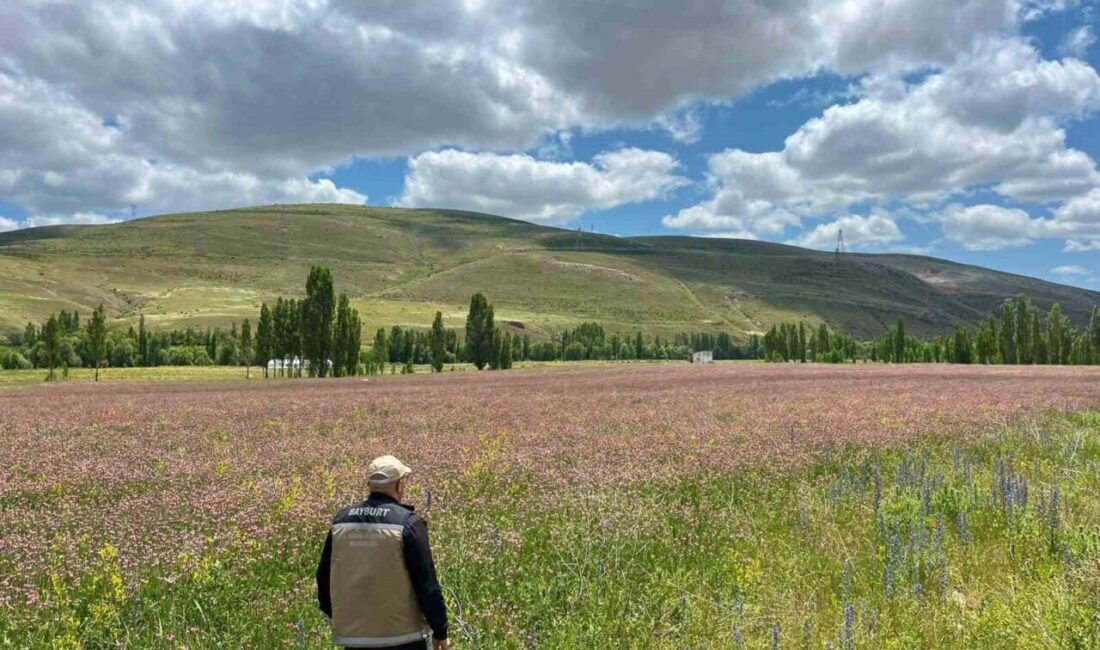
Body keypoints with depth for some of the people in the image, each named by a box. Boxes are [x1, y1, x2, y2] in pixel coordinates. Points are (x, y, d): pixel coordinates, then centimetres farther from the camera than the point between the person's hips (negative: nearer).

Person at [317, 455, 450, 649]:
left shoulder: (341, 520, 4)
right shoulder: (407, 523, -13)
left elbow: (324, 575, 13)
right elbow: (426, 582, -12)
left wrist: (338, 616, 28)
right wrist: (440, 630, -2)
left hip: (353, 634, 5)